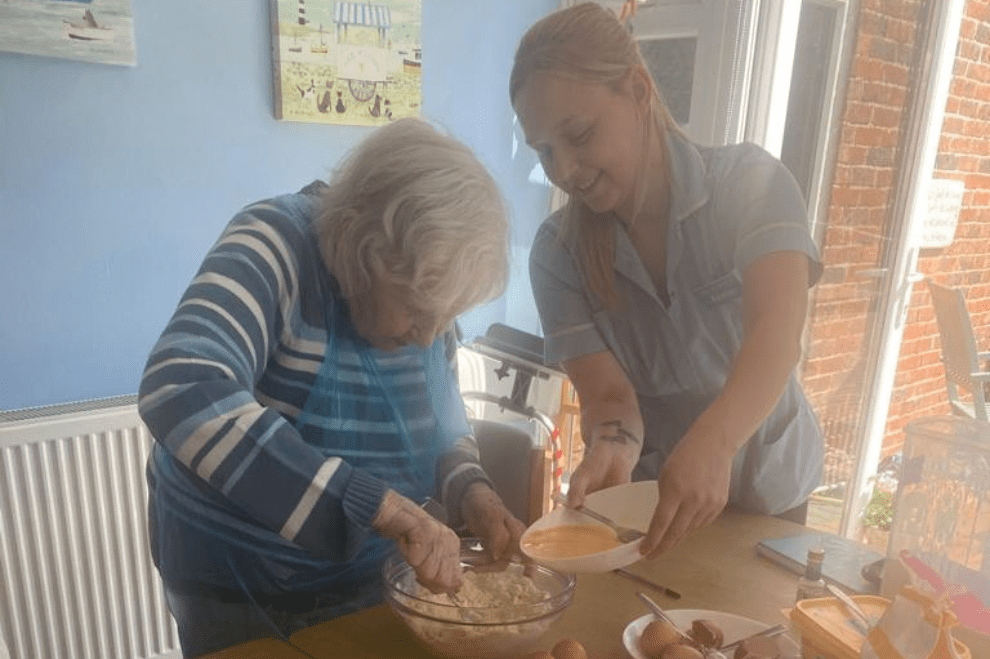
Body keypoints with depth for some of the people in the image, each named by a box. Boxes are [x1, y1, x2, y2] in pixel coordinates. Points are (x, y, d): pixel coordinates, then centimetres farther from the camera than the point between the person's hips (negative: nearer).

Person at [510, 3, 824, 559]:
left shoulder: (750, 183, -18)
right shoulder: (557, 253, -14)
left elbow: (778, 330, -34)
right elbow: (608, 393, -20)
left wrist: (711, 443, -52)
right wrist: (613, 447, -42)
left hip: (762, 489, 0)